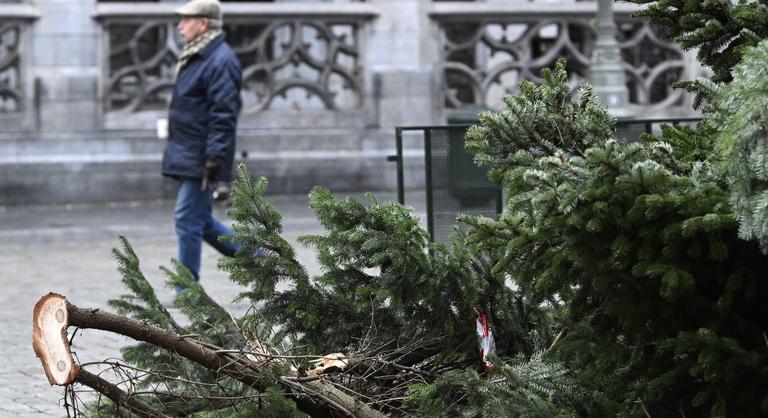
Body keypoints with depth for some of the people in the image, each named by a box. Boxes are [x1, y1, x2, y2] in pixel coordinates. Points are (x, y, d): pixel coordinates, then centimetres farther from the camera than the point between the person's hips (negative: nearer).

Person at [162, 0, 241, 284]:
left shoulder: (221, 61, -15)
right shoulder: (195, 58, 17)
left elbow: (224, 115, -21)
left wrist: (215, 159, -25)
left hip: (201, 160, -10)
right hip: (187, 157, 10)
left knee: (188, 219, -7)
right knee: (200, 221, 13)